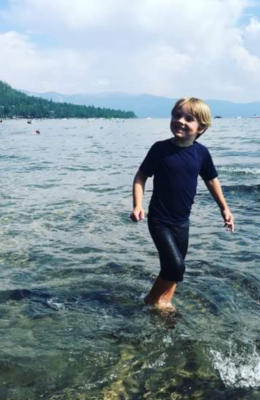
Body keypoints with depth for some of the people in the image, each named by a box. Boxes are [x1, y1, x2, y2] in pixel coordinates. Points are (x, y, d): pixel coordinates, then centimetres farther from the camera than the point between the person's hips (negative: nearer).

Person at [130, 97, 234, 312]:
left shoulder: (202, 152, -5)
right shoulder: (160, 148, -14)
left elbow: (212, 180, 11)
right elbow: (141, 177, -8)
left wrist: (224, 208, 14)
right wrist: (138, 205, -21)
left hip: (182, 221, 5)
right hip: (160, 220, -4)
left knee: (175, 266, 14)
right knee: (176, 266, -9)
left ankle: (164, 300, 35)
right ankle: (153, 298, 16)